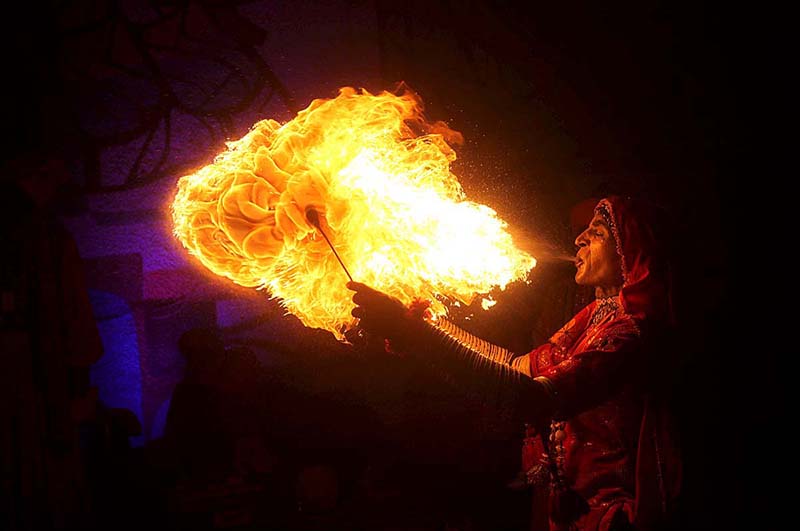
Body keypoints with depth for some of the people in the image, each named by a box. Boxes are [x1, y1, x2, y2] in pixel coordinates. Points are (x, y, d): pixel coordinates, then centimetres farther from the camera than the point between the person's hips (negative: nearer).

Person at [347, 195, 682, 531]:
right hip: (570, 500, 8)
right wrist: (428, 326, 10)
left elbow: (535, 400, -34)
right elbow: (520, 365, 12)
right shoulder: (594, 315, 9)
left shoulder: (631, 327, -22)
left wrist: (424, 337, -39)